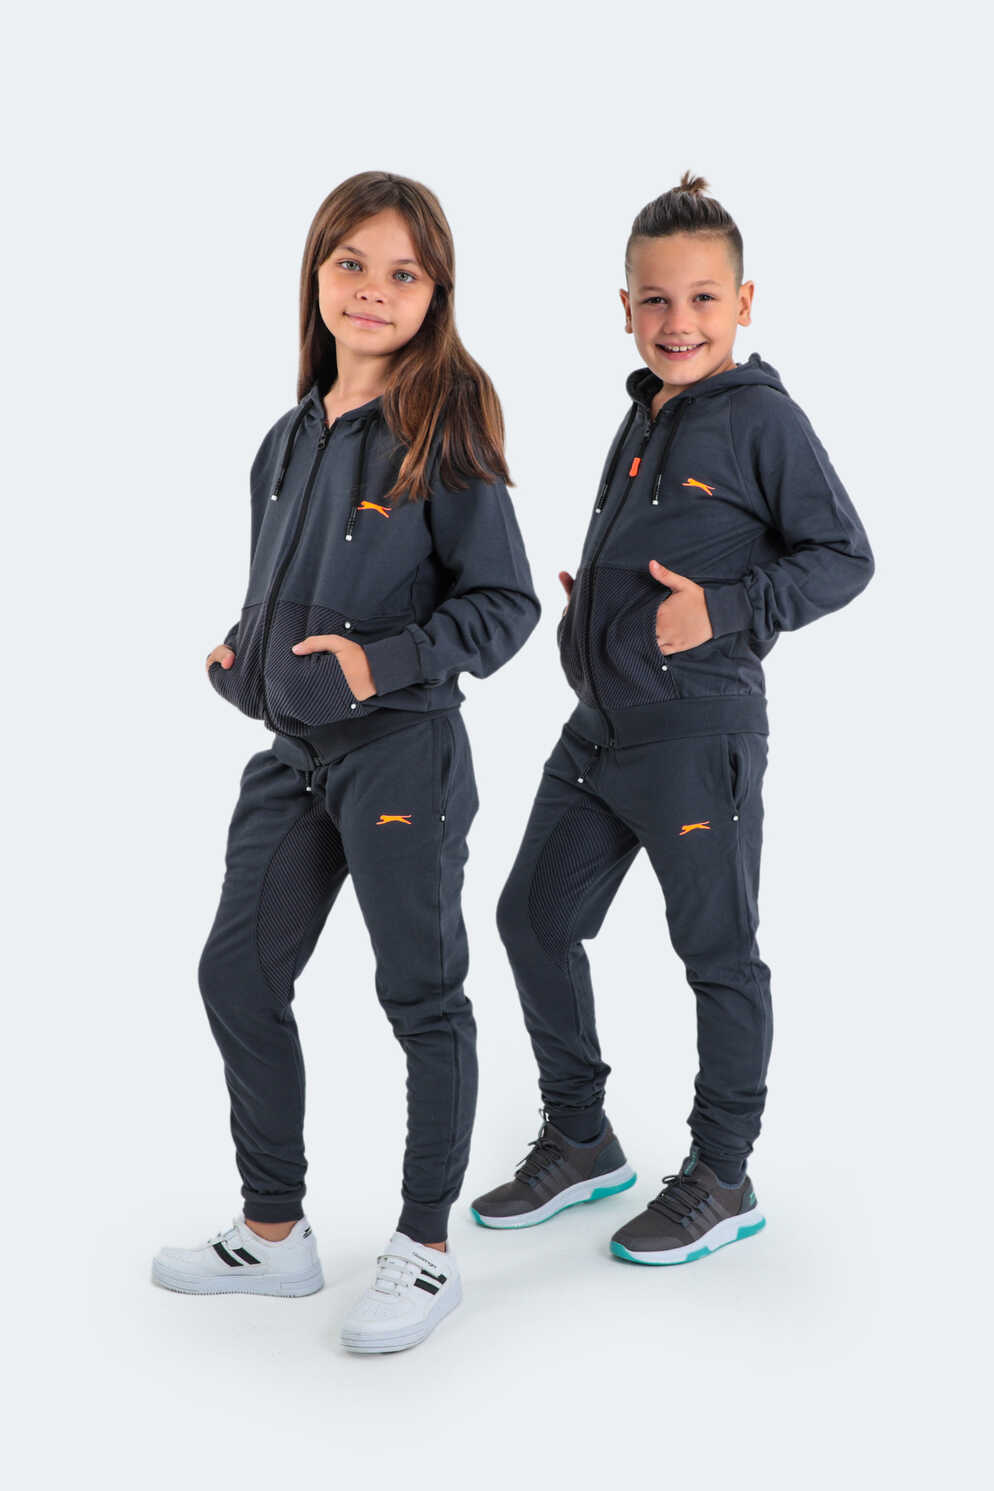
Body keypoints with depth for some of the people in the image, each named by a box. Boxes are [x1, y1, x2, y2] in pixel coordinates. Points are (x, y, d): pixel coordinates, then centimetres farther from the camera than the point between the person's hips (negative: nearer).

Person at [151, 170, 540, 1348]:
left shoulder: (444, 431, -10)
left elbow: (504, 604, -11)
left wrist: (383, 663, -21)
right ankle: (274, 1231, 28)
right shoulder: (293, 436, 10)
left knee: (422, 997, 5)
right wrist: (240, 653, 3)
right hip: (293, 753, 8)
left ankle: (426, 1252, 20)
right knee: (237, 975, 11)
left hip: (403, 755, -7)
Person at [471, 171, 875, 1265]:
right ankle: (578, 1141, 28)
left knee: (717, 952, 4)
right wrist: (591, 594, 9)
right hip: (598, 725, 9)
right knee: (534, 914, 12)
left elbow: (843, 557, -10)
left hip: (699, 734, -8)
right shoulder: (643, 418, 13)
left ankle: (721, 1179, 19)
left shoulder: (762, 418, -9)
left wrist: (724, 612, -19)